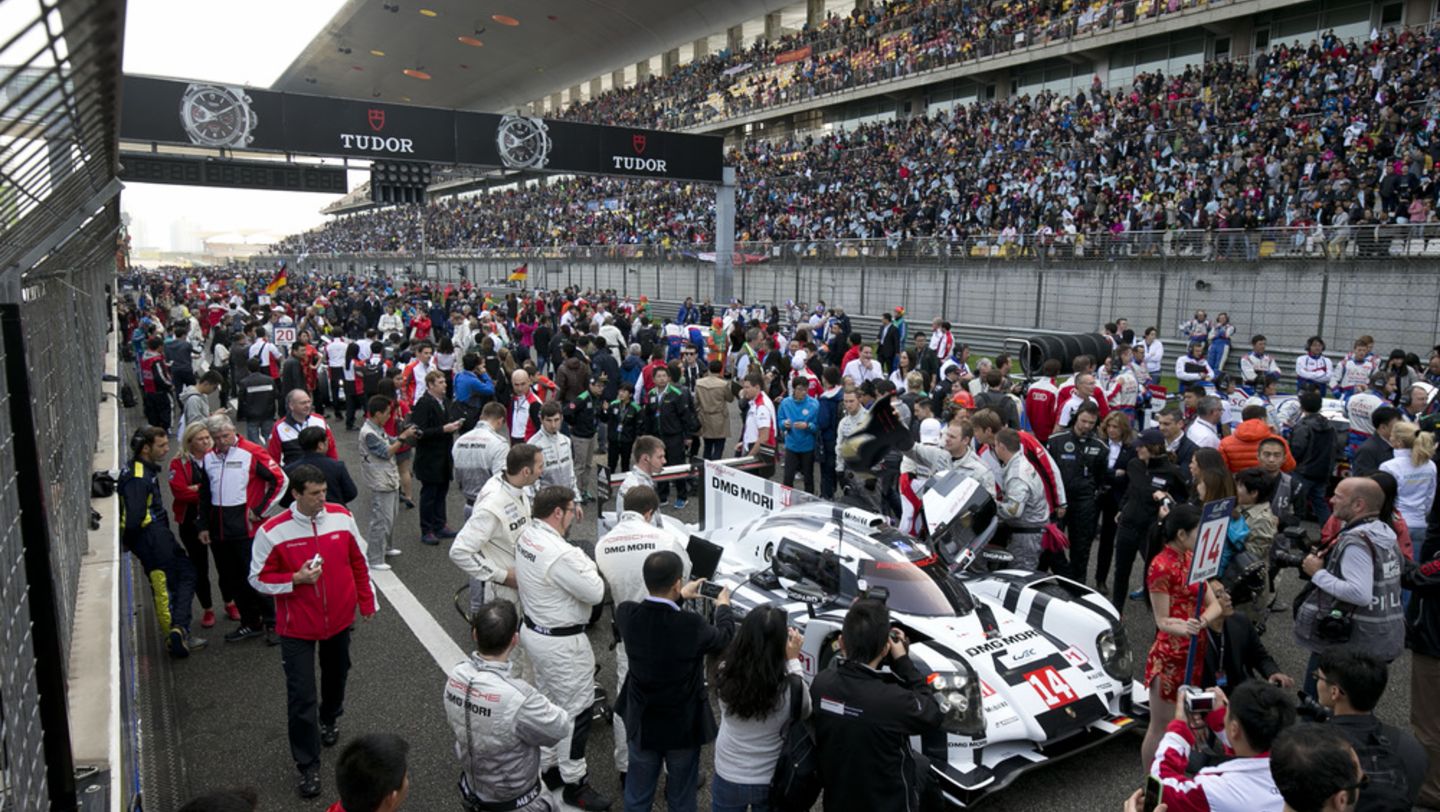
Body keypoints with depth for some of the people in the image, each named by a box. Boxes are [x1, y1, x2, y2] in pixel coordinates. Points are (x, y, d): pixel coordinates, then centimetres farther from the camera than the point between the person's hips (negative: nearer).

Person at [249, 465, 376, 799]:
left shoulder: (341, 516, -8)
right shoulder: (272, 531, -17)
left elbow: (358, 561, 5)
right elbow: (258, 578, -8)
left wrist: (367, 600, 9)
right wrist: (295, 579, -24)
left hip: (340, 618, 3)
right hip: (298, 627, -3)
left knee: (336, 674, 24)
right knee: (301, 697, -2)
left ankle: (330, 719, 54)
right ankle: (308, 767, 14)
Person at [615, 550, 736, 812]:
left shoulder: (625, 614, -21)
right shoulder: (692, 625, -31)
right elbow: (724, 637, -8)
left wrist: (679, 597, 17)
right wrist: (723, 605, 11)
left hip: (642, 724, 3)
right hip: (683, 727, -3)